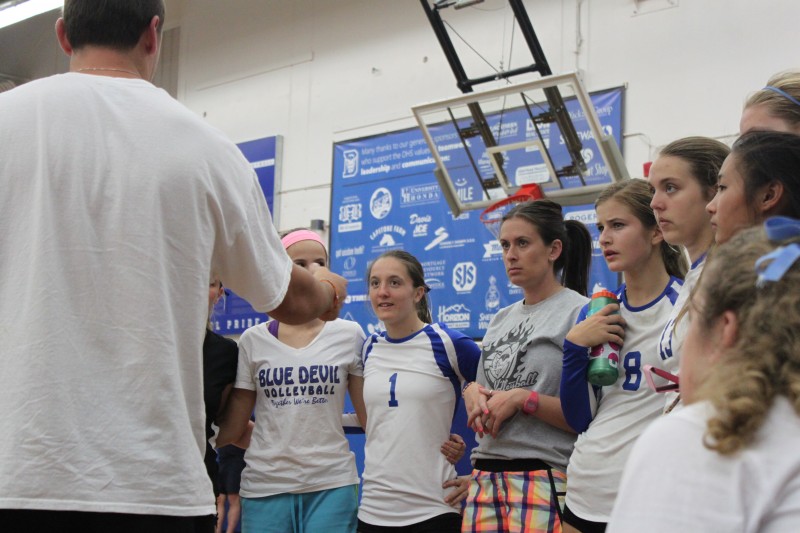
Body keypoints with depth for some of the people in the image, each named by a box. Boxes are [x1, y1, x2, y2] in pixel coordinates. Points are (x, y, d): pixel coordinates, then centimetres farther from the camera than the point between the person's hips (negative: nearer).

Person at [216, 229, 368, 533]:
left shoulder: (349, 336, 2)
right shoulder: (253, 341, 3)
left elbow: (370, 416, 6)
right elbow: (233, 427, 7)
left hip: (332, 484, 0)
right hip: (264, 486, 1)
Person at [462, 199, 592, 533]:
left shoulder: (580, 312, -4)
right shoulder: (501, 319, 17)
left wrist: (524, 399, -15)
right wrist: (472, 391, 2)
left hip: (544, 477, -6)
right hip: (485, 476, 6)